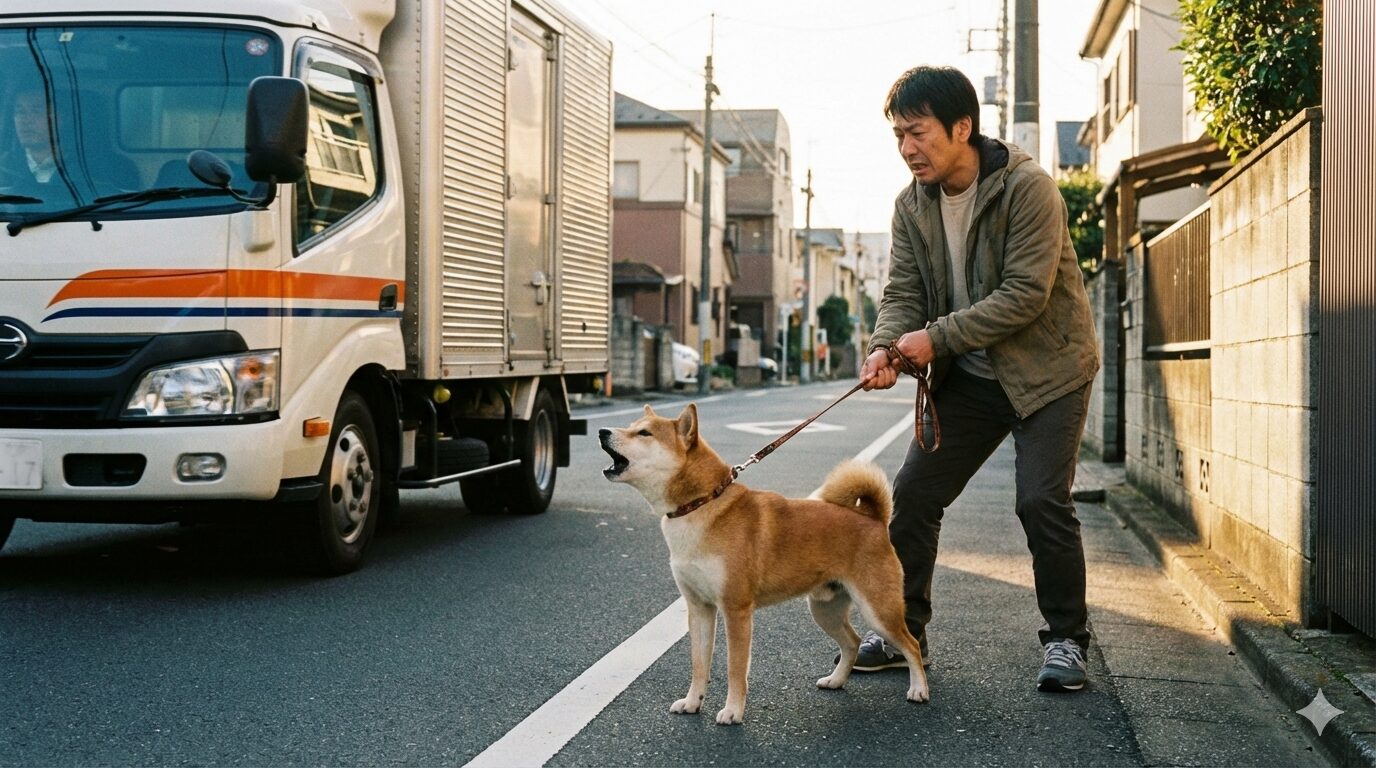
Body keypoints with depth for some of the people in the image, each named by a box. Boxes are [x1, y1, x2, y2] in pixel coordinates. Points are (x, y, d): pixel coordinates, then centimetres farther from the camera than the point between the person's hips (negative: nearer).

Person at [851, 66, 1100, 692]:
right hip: (967, 378, 6)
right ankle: (903, 629, 15)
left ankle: (1065, 639, 6)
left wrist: (936, 337, -27)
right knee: (912, 493, 1)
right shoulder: (912, 205, -1)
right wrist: (886, 347, -24)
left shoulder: (1027, 188, -19)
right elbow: (903, 290, -3)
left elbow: (1025, 294, -25)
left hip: (1045, 368, -5)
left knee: (1042, 501, -14)